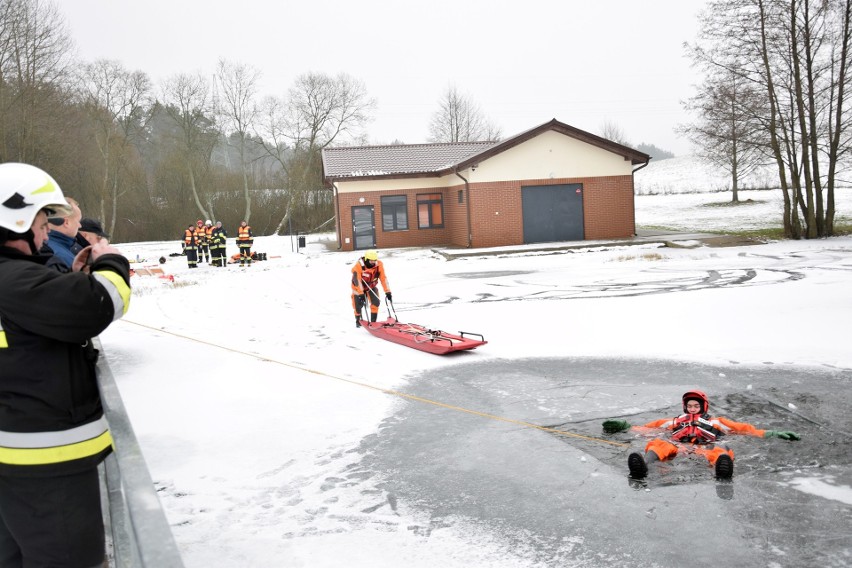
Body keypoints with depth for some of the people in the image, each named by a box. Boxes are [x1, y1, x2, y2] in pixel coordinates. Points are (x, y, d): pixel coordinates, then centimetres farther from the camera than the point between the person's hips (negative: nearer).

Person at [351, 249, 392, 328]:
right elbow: (357, 280, -34)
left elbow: (383, 278, -21)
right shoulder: (359, 265, -31)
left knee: (376, 302, -14)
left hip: (371, 286, 3)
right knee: (358, 304, -5)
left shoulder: (379, 265, -22)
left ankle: (373, 321, -1)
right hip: (358, 287, -3)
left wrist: (387, 292, -26)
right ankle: (358, 320, 23)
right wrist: (361, 294, -41)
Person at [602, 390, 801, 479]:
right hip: (677, 448, 1)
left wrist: (773, 434, 17)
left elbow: (743, 428, 27)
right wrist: (626, 427, 19)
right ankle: (642, 464, -63)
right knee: (658, 443, -32)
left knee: (719, 449, -36)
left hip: (705, 448, -1)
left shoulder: (716, 422, 35)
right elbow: (651, 426, 29)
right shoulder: (676, 421, 37)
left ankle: (722, 467, -71)